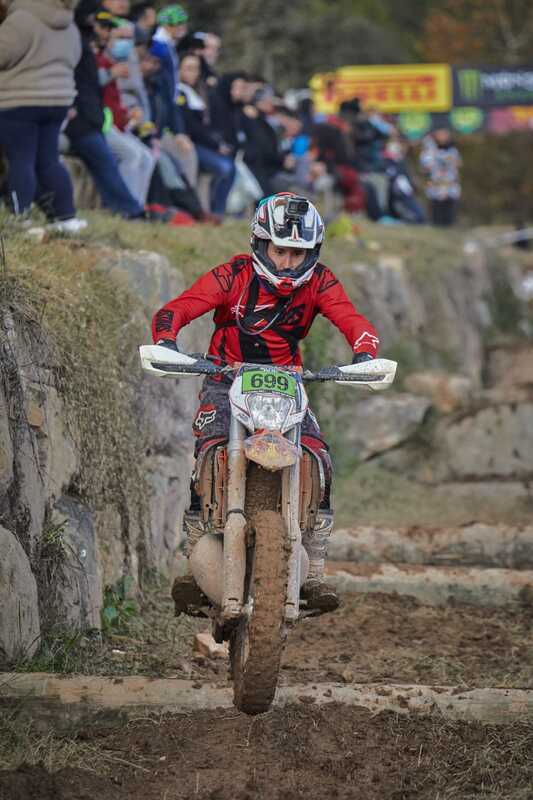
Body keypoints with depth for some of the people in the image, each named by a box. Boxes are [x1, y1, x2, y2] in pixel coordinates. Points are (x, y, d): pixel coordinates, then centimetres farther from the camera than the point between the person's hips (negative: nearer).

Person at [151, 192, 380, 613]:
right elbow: (174, 310, -22)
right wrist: (166, 343, -44)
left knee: (318, 461, -18)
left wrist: (365, 353, -42)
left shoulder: (318, 281, -8)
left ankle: (315, 574, -10)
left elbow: (354, 321, -19)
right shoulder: (233, 276, -15)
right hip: (226, 382, -2)